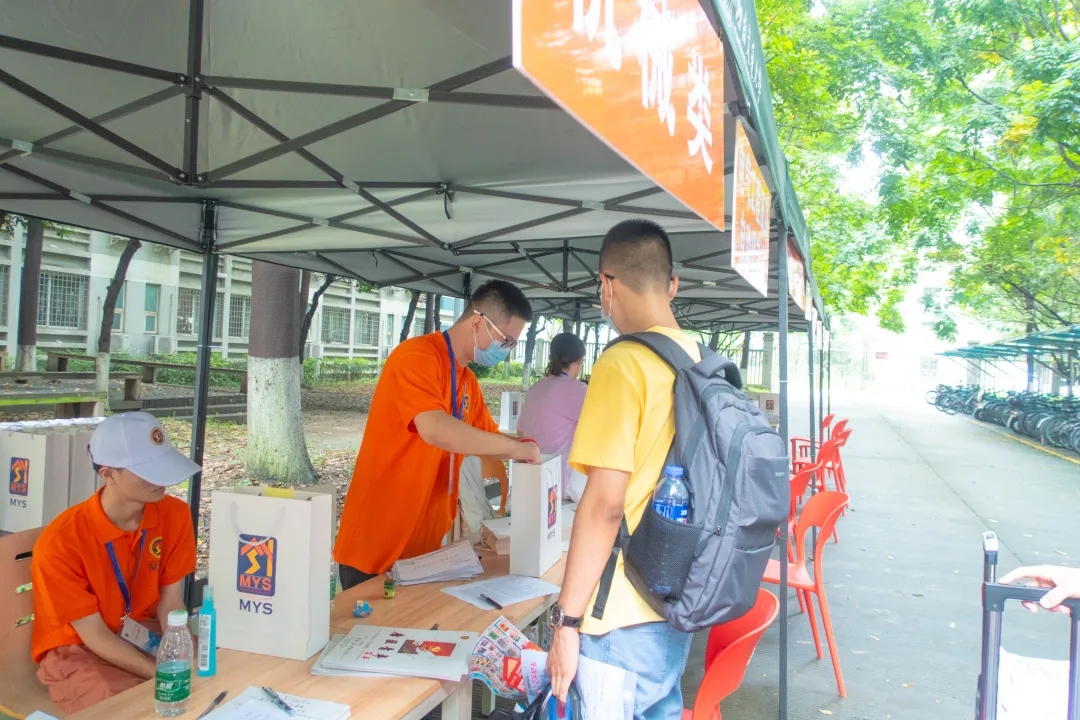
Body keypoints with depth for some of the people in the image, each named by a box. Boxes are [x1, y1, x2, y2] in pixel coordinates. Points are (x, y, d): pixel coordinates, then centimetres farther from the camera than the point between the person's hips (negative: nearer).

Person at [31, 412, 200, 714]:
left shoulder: (174, 514, -12)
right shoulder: (61, 543, -25)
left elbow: (171, 604, -6)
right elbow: (95, 636, -19)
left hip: (144, 635, 4)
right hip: (77, 651, -4)